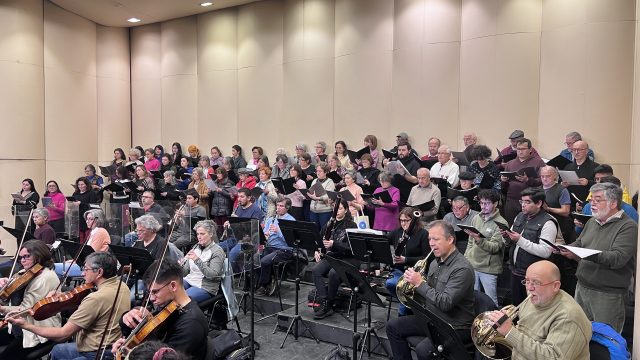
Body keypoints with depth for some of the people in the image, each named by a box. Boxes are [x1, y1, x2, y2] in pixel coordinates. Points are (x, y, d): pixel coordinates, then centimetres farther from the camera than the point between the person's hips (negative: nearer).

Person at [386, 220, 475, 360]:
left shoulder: (462, 268, -21)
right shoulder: (435, 263, 6)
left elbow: (445, 303, -29)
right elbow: (427, 292, 14)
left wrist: (419, 283, -25)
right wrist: (412, 281, -7)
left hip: (455, 327, -8)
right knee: (393, 327, 5)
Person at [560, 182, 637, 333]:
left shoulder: (628, 227, -12)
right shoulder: (592, 221, 11)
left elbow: (618, 258, -24)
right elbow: (578, 243, 18)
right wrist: (564, 248, -3)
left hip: (608, 296, -6)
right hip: (582, 288, 7)